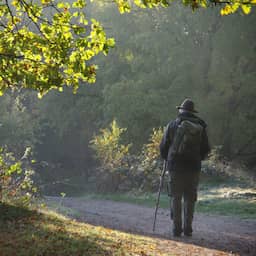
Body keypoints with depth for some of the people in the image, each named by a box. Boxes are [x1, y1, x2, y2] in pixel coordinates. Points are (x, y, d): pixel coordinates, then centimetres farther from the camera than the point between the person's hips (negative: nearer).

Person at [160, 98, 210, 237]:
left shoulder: (172, 125, 0)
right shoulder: (200, 127, 5)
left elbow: (163, 147, 3)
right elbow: (205, 149, 7)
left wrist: (168, 159, 22)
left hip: (176, 167, -1)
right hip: (193, 167, 1)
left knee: (176, 198, 5)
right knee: (190, 198, 9)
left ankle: (177, 228, 2)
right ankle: (188, 228, 7)